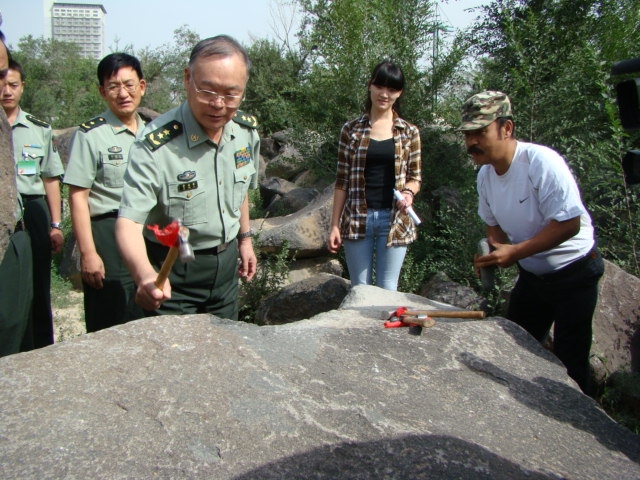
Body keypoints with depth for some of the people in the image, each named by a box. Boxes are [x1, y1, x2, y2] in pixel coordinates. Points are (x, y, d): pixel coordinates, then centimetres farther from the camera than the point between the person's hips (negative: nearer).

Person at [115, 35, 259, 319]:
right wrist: (145, 276, -49)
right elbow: (129, 221, -32)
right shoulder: (155, 146, -26)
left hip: (226, 262, 6)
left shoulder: (247, 131, -6)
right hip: (173, 274, -5)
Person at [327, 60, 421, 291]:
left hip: (394, 220, 0)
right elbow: (342, 180, 4)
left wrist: (409, 192, -12)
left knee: (388, 290, 5)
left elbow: (415, 176, 11)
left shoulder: (409, 132, 6)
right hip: (357, 219, 0)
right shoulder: (351, 129, 4)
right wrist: (334, 225, 1)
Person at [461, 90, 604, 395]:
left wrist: (514, 252, -32)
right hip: (531, 275, 7)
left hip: (573, 274, -7)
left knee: (569, 359, -3)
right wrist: (493, 254, -10)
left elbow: (569, 223, -29)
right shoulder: (485, 174, -2)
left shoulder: (542, 162, -26)